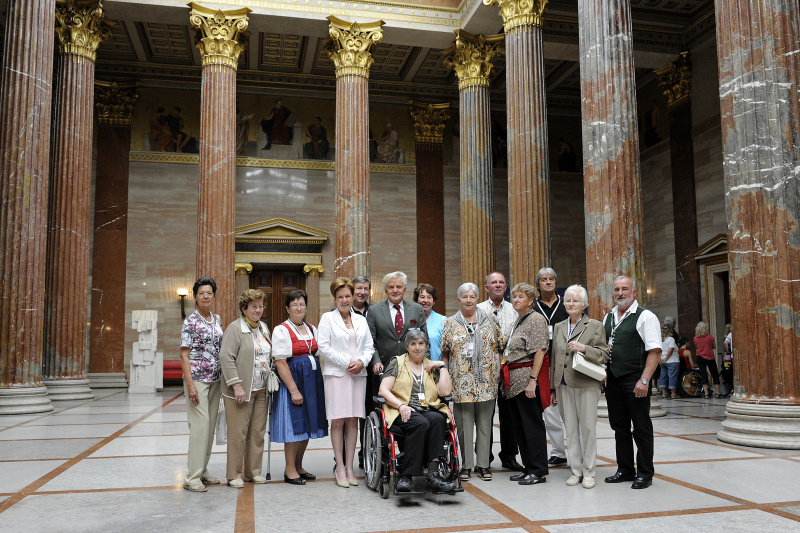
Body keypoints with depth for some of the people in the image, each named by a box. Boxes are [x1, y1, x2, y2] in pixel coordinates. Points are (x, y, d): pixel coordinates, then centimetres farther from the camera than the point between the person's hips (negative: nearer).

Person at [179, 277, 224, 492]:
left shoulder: (217, 320, 11)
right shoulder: (191, 321, -7)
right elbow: (184, 354, -10)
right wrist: (190, 384, -17)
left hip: (215, 380, 7)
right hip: (197, 379, -7)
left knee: (210, 426, 11)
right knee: (200, 426, -9)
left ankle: (203, 471, 21)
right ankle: (192, 477, -2)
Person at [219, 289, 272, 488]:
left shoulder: (263, 328, 15)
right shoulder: (235, 328, -8)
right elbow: (226, 358, -15)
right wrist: (237, 385, -20)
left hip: (261, 390, 7)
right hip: (241, 390, -7)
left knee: (258, 432, 10)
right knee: (238, 433, -2)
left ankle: (254, 471, 20)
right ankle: (234, 475, 10)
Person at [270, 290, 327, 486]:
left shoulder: (312, 329, 13)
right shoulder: (281, 330, -8)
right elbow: (280, 363, -14)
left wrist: (320, 382, 6)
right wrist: (294, 390, -18)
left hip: (312, 381, 7)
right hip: (292, 380, -7)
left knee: (308, 425, 11)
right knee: (294, 426, -4)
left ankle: (298, 466, 23)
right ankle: (290, 471, 9)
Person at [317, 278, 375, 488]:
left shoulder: (361, 320, 15)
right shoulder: (327, 318, 4)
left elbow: (369, 346, 12)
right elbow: (324, 347, -5)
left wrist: (362, 361, -8)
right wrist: (347, 362, -11)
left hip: (358, 375, 3)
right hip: (337, 375, -3)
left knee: (353, 421, 4)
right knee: (338, 421, -4)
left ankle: (349, 467, 11)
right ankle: (340, 468, 5)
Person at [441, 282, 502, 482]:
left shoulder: (489, 320, 8)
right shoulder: (451, 323, 6)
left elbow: (498, 347, 10)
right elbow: (444, 353, 8)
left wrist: (497, 371, 2)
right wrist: (446, 376, 0)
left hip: (486, 381, 1)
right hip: (461, 382, -1)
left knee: (485, 422, 5)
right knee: (464, 423, 1)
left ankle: (483, 464, 14)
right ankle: (466, 464, 11)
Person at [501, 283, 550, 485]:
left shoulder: (536, 319, -8)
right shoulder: (518, 321, 20)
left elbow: (539, 351, -16)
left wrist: (532, 379, -22)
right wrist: (505, 375, 17)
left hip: (527, 378, -9)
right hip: (513, 381, 9)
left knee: (532, 424, -4)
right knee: (519, 426, 11)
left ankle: (539, 471, 3)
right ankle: (528, 467, 20)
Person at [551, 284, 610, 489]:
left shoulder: (595, 326, 2)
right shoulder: (558, 327, 14)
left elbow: (604, 355, -2)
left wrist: (584, 348, -18)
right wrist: (553, 387, 15)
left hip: (587, 385, -4)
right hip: (564, 385, 4)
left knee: (588, 428, -1)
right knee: (570, 429, 7)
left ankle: (588, 472, 11)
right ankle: (576, 470, 17)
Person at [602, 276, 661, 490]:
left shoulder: (645, 317, -8)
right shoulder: (608, 318, 14)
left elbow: (655, 351, -13)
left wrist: (644, 380, -20)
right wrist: (603, 376, 12)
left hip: (635, 381, -7)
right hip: (613, 381, 7)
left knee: (641, 428, 2)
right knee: (619, 427, 13)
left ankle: (645, 473, 14)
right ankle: (625, 470, 25)